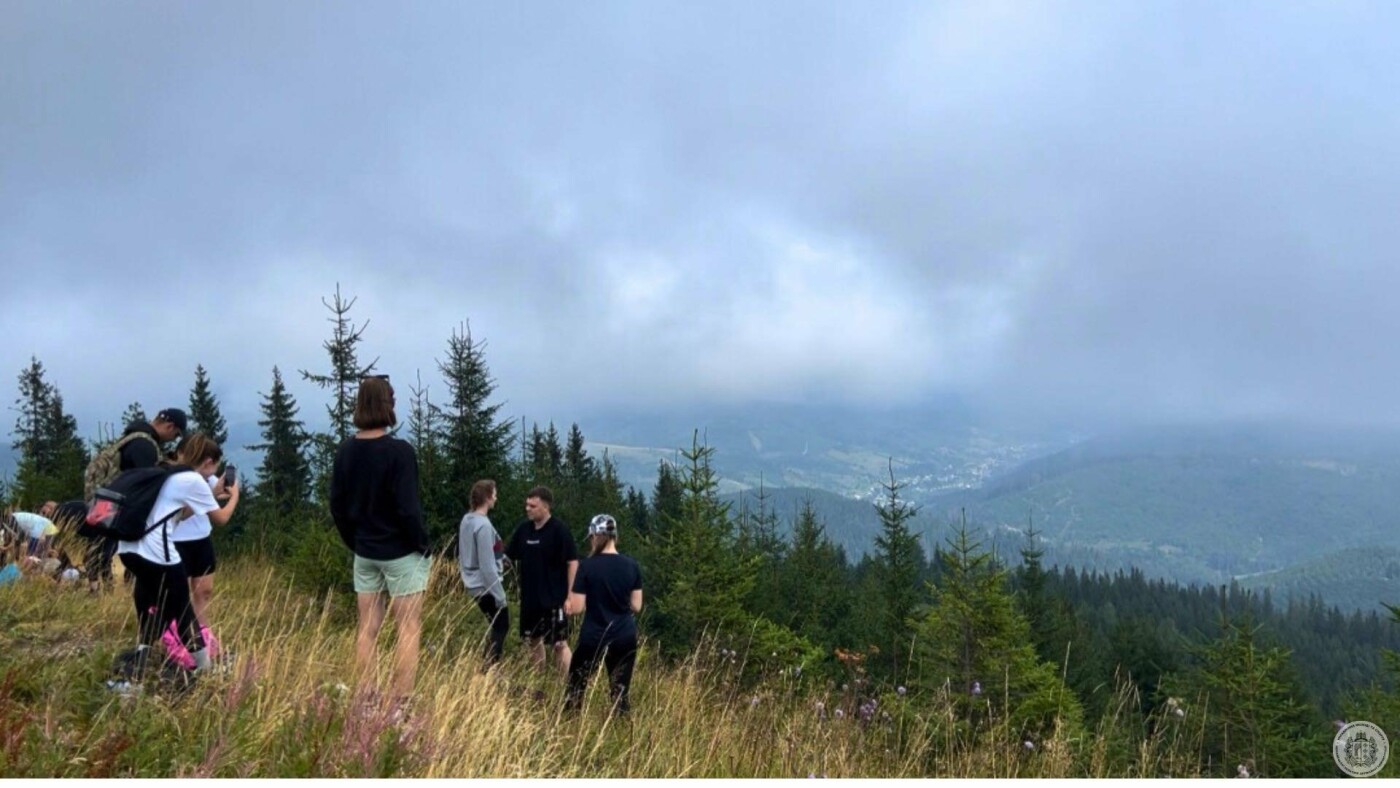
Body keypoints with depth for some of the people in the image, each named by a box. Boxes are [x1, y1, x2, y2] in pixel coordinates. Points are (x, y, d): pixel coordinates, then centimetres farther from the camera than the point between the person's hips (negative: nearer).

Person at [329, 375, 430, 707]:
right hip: (400, 553, -6)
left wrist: (354, 542, 17)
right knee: (408, 630, 1)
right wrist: (423, 545, -7)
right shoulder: (398, 451, -18)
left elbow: (337, 505, 7)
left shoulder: (345, 450, 2)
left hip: (364, 553, 6)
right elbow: (407, 508, -19)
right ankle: (401, 705, 1)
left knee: (367, 629, 11)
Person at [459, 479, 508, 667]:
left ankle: (487, 668, 21)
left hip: (474, 585, 9)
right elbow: (487, 565, -21)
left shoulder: (466, 520, 5)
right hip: (486, 586, -9)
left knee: (497, 627, 18)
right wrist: (499, 593, -16)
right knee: (500, 628, 2)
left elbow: (461, 554, 15)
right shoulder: (484, 525, -21)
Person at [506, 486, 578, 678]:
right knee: (533, 641, 15)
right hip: (529, 598, 6)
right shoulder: (523, 529, 3)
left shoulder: (559, 530, -13)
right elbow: (510, 558, 11)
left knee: (560, 644, -3)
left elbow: (573, 562, -13)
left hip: (553, 599, -6)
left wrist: (570, 595, -16)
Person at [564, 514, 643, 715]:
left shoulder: (588, 566, -10)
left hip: (593, 638, -3)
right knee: (620, 694, 10)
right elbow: (636, 606, 4)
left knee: (575, 689, 12)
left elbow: (576, 608, -10)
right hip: (624, 638, 3)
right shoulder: (632, 566, 0)